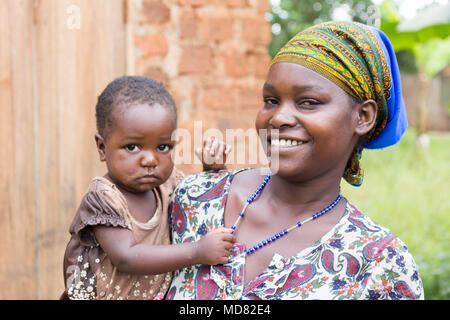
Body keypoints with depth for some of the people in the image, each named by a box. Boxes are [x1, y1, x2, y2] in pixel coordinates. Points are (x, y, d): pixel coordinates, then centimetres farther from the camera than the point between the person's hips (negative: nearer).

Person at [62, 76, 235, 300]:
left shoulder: (165, 183, -2)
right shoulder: (103, 198, -19)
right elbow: (126, 258, -29)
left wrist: (211, 170, -3)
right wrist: (197, 252, -29)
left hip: (160, 292, 5)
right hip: (103, 295, -5)